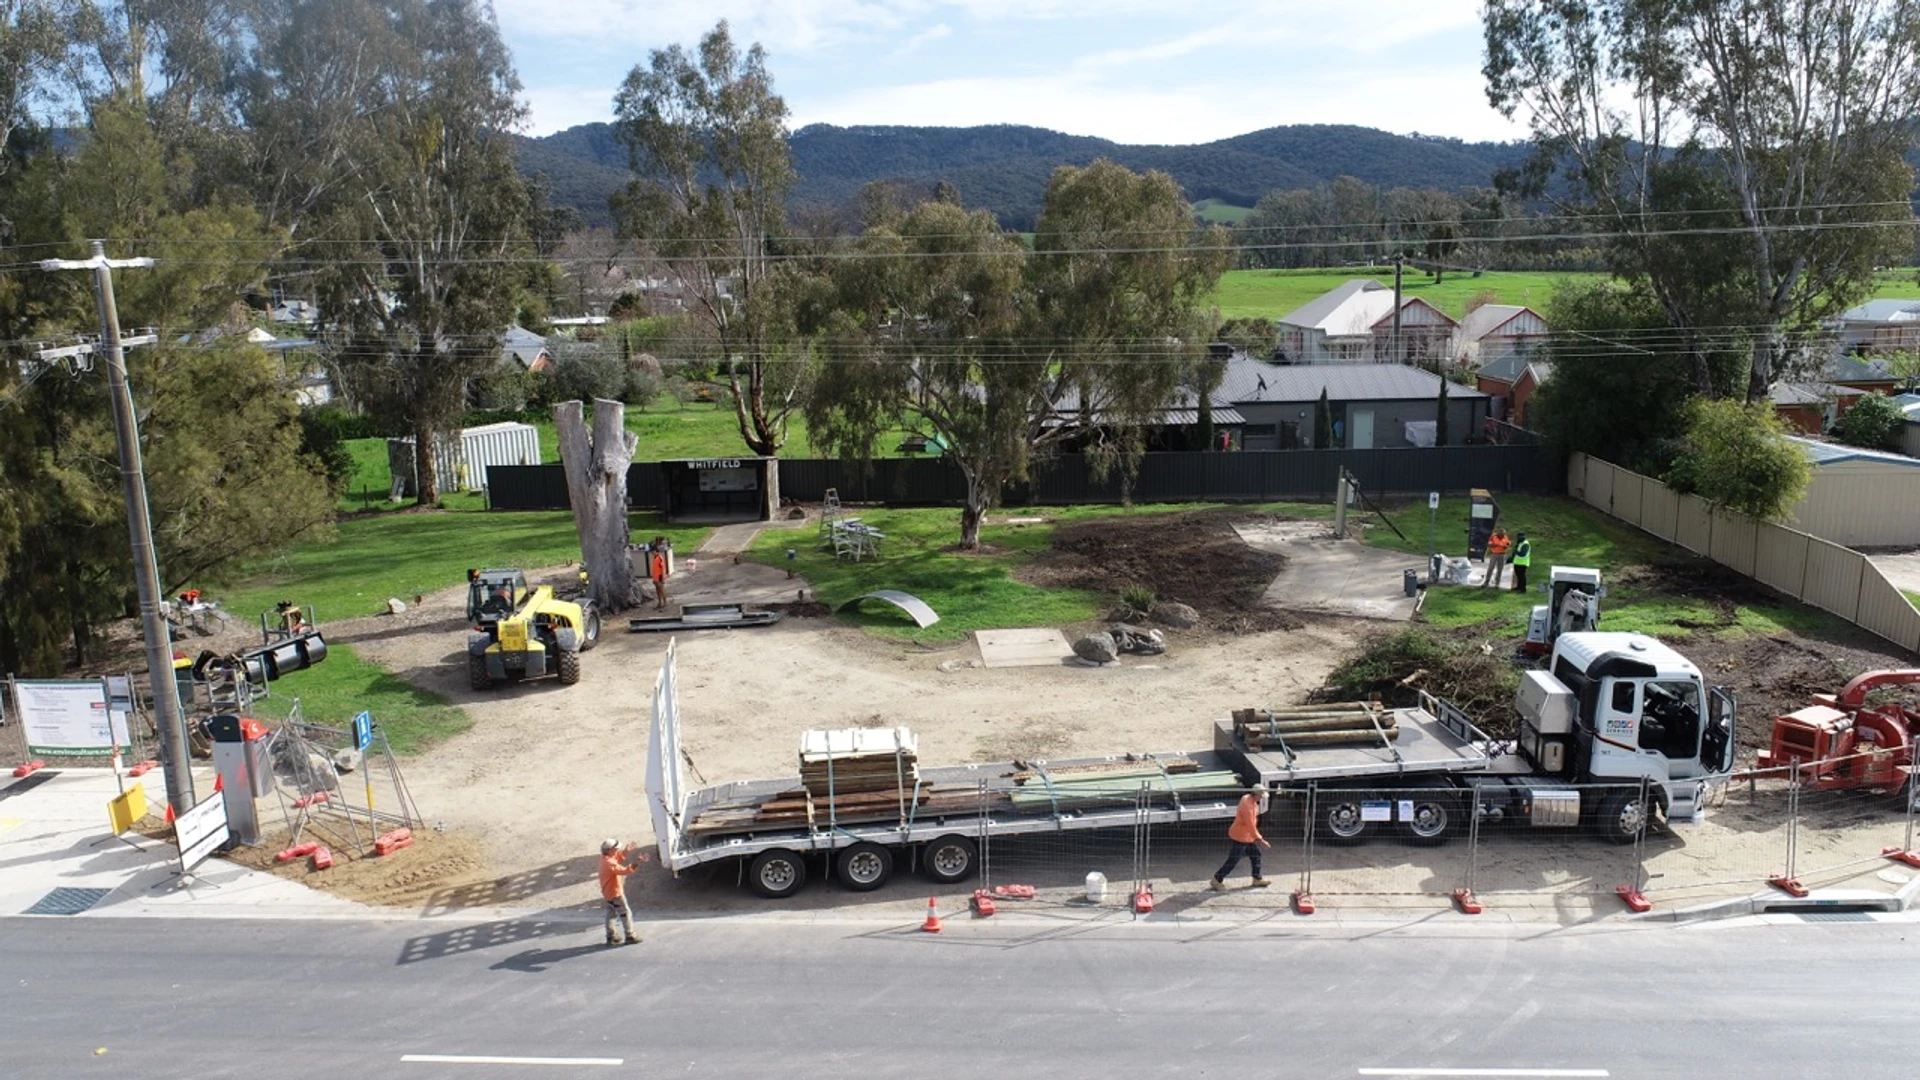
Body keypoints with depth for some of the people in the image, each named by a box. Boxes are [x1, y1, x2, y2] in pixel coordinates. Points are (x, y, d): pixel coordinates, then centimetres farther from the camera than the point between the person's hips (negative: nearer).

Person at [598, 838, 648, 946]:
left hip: (608, 892, 10)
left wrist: (625, 852, 6)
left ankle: (610, 937, 29)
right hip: (615, 893, -10)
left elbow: (617, 859, 19)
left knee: (611, 913, 20)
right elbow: (625, 871, -38)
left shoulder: (605, 858, -1)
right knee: (625, 913, 2)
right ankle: (630, 936, 10)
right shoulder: (609, 863, -31)